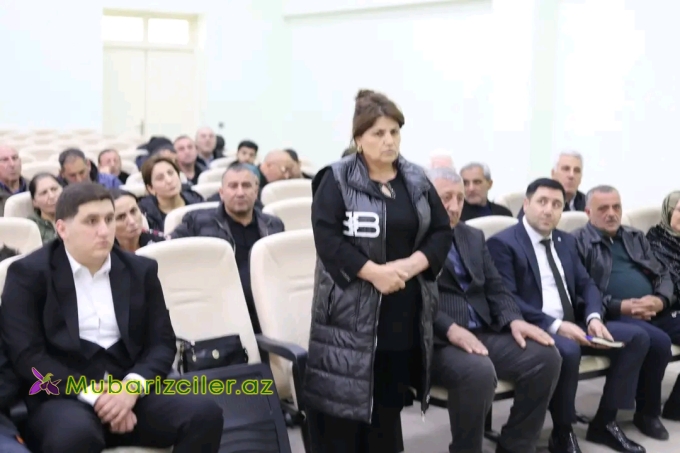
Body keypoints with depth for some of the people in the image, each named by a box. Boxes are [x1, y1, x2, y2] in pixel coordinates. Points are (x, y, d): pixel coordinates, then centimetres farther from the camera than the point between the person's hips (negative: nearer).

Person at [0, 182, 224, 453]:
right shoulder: (28, 273, 2)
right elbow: (26, 354, -7)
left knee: (205, 413, -23)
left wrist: (133, 386, -12)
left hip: (132, 391, 4)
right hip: (64, 397, -4)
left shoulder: (141, 270, 14)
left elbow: (162, 342, 8)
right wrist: (92, 395, -17)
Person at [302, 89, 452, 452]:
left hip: (404, 308, 5)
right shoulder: (337, 180, -5)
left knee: (389, 397, 13)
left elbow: (441, 231, 7)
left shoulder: (417, 181, 10)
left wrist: (412, 264, -11)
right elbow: (327, 237, -14)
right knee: (343, 394, -2)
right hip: (352, 307, -4)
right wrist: (374, 271, -20)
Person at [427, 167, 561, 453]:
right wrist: (451, 329, -26)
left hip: (484, 333, 7)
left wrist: (514, 320, -3)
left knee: (546, 356, -14)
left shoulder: (474, 237, 22)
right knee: (478, 371, -36)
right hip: (436, 341, -7)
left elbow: (496, 289, 18)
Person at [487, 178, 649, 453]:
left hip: (572, 324, 8)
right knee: (567, 351, -37)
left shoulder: (566, 241, 18)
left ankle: (604, 422, 2)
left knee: (637, 337, -5)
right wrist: (555, 326, -25)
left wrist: (593, 317, -7)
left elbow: (586, 285, 16)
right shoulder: (502, 243, -7)